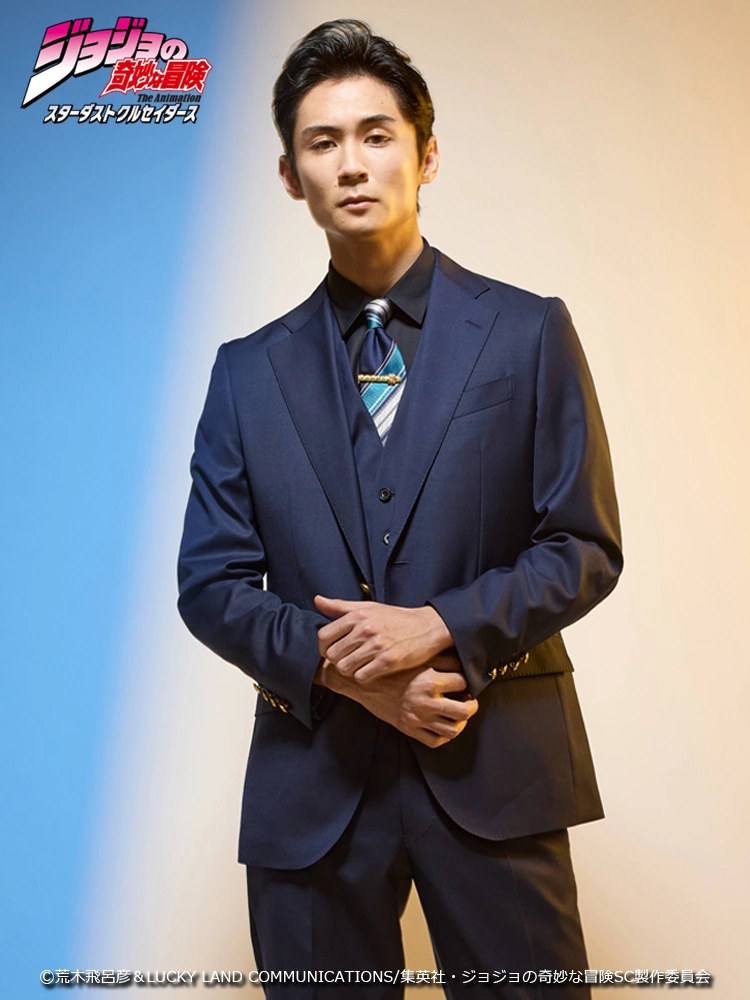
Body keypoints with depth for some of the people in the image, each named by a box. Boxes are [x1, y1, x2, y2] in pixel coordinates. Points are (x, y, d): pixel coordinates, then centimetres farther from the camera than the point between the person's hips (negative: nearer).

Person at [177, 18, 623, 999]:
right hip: (312, 773, 2)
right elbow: (209, 583, 2)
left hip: (496, 763, -1)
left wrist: (439, 627, -16)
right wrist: (338, 667, -13)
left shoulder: (529, 332, 1)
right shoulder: (248, 370, 5)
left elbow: (585, 546, -2)